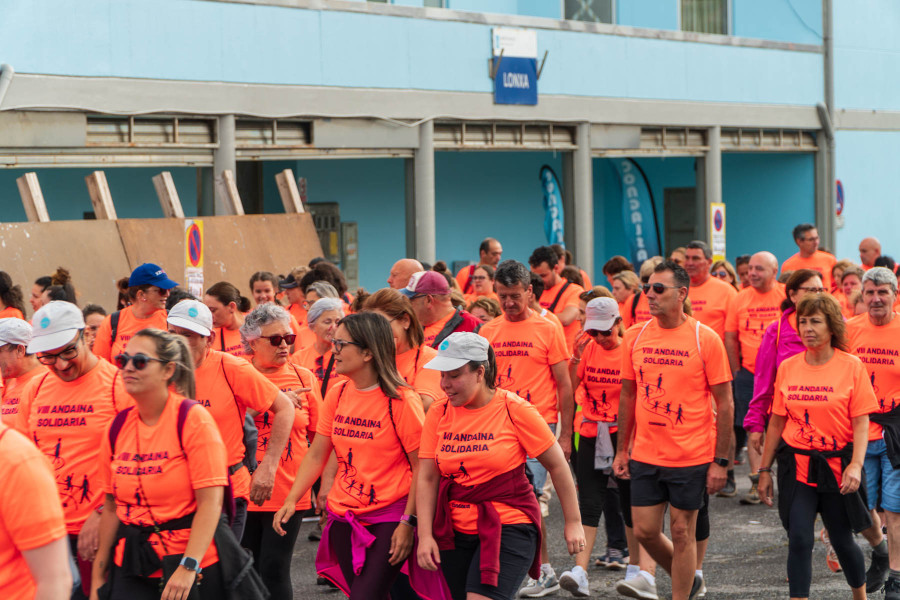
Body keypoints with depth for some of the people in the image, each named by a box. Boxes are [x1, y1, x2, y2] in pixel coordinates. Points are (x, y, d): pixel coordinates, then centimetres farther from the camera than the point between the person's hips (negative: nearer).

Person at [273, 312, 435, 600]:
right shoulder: (337, 395, 5)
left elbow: (422, 468, -13)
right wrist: (291, 500, -2)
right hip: (344, 516, 6)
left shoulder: (401, 400, -13)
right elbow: (316, 454, 8)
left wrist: (408, 522, -17)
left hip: (389, 519, -6)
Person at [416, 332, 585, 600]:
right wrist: (425, 535, -4)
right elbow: (427, 478, 3)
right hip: (456, 533, 5)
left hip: (508, 529, -5)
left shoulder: (515, 410, -8)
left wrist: (573, 522, 1)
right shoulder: (439, 414, 2)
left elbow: (557, 465, -2)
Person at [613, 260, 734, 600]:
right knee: (644, 530, 7)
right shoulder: (635, 336, 4)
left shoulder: (705, 339, -9)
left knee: (682, 531, 2)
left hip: (692, 456, -4)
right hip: (645, 455, 4)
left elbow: (725, 403, -6)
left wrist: (720, 461, -9)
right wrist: (622, 449, 11)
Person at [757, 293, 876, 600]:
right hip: (797, 467, 2)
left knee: (842, 540, 9)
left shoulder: (852, 366, -5)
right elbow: (777, 422, 9)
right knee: (799, 540, -8)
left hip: (837, 466, -2)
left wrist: (856, 465, -19)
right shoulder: (787, 368, 3)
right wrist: (765, 469, 9)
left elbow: (861, 423, -7)